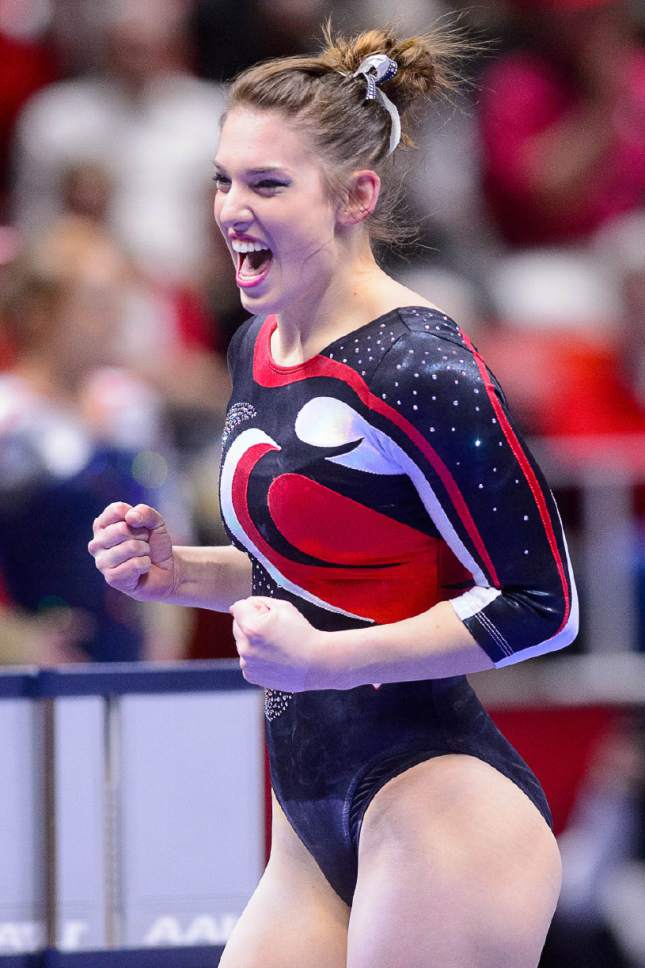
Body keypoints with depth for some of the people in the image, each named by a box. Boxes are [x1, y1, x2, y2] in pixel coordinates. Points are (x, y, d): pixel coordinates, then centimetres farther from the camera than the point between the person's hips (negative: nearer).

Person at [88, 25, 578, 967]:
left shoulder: (418, 369, -16)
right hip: (317, 828, 9)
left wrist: (324, 658, -21)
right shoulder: (258, 349, 11)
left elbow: (542, 603, -15)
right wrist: (177, 572, 7)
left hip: (443, 811, -9)